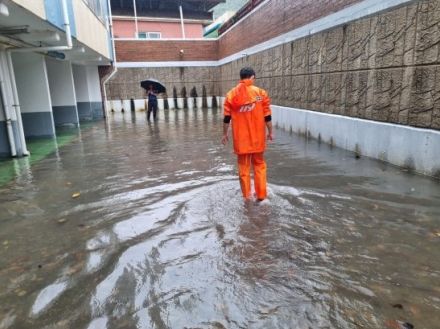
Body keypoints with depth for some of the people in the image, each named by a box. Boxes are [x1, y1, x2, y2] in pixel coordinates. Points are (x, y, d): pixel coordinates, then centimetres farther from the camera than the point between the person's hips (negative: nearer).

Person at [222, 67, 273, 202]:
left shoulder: (231, 94, -1)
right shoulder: (261, 93, -3)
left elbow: (227, 117, 0)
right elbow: (267, 116, -2)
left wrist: (225, 134, 9)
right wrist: (270, 132, 8)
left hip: (240, 138, 0)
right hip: (257, 137, 0)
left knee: (243, 166, 10)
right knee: (259, 164, 13)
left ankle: (247, 195, 16)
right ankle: (261, 194, 14)